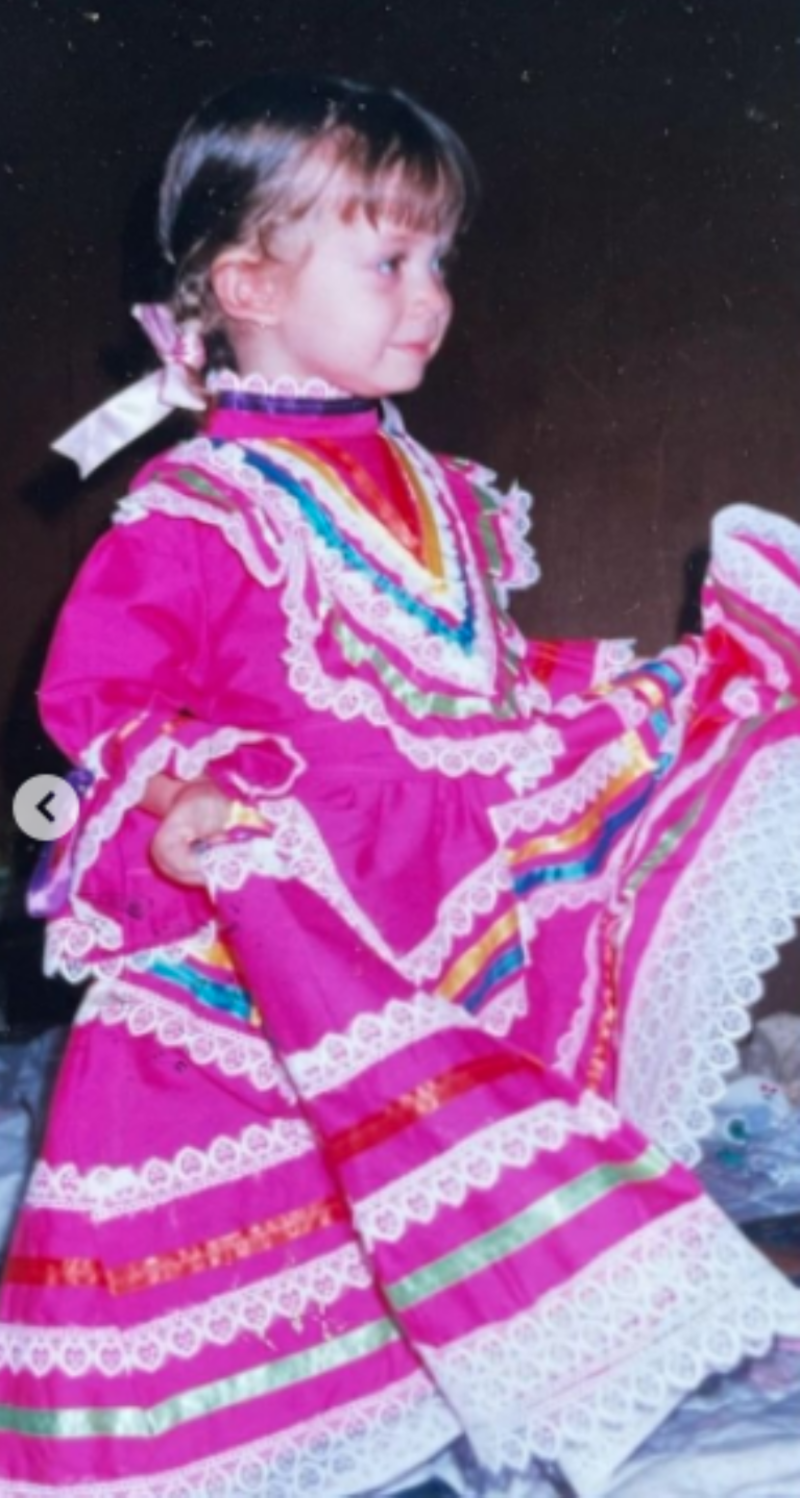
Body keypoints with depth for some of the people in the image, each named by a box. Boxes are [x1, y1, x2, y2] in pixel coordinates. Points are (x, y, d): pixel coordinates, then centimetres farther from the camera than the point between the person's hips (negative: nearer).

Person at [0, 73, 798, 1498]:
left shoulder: (440, 495, 15)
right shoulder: (193, 514, -8)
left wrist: (680, 690, 18)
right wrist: (167, 806, -28)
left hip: (458, 894, 7)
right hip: (273, 930, -7)